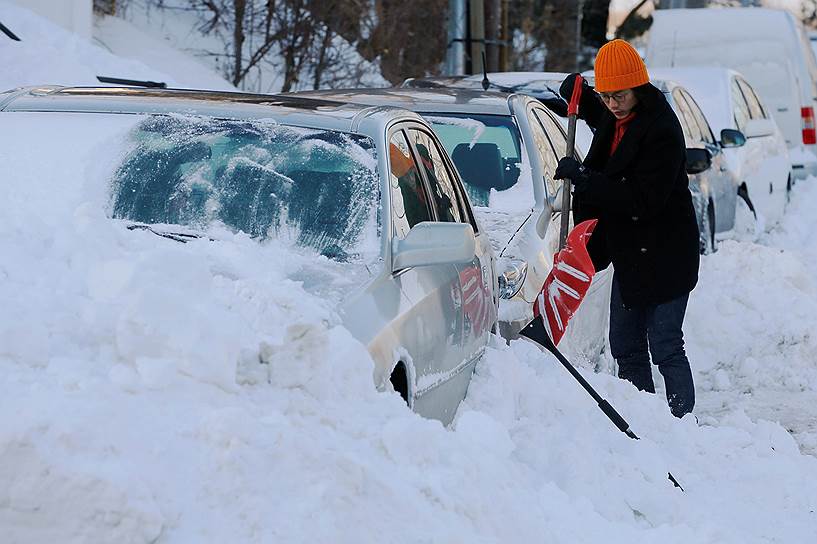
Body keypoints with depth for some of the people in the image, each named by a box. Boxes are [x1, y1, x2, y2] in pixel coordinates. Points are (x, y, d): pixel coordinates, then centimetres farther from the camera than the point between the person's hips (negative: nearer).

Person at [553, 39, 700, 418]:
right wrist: (578, 94, 12)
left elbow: (643, 199, -26)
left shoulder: (661, 130, -21)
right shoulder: (615, 119, 6)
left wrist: (582, 178, -24)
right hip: (629, 255, 9)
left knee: (665, 348, -7)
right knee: (625, 348, 12)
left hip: (664, 257, -9)